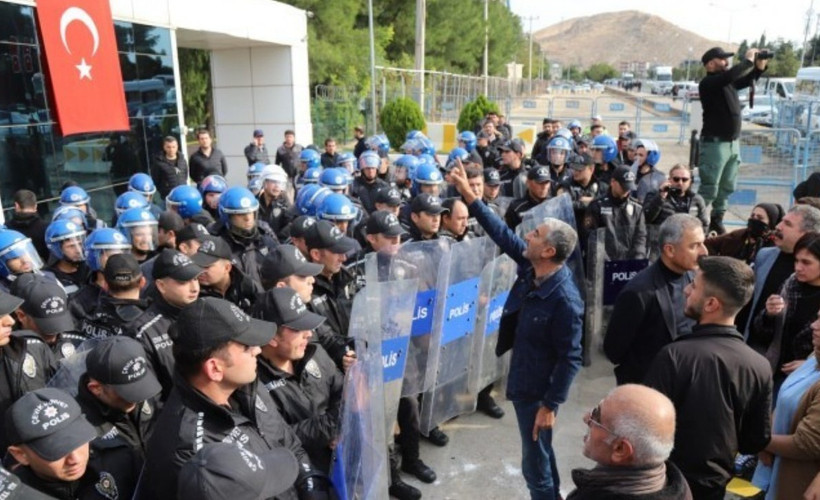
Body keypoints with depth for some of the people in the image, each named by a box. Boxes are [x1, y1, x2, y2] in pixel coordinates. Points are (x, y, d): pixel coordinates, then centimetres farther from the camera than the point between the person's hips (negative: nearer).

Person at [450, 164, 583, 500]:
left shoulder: (564, 300, -29)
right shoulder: (531, 268, -7)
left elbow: (570, 359, -24)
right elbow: (503, 234, 0)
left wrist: (550, 405, -20)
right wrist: (468, 194, -2)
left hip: (539, 391, -8)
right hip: (524, 381, 8)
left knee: (535, 463, 10)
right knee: (540, 452, 28)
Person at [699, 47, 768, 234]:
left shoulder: (729, 82, 12)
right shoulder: (708, 83, -12)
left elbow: (747, 80, 29)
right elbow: (731, 74, -29)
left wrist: (759, 66, 10)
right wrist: (748, 60, -14)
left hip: (733, 142, 8)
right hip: (715, 143, -8)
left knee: (727, 187, 13)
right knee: (709, 189, -8)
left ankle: (716, 221, 24)